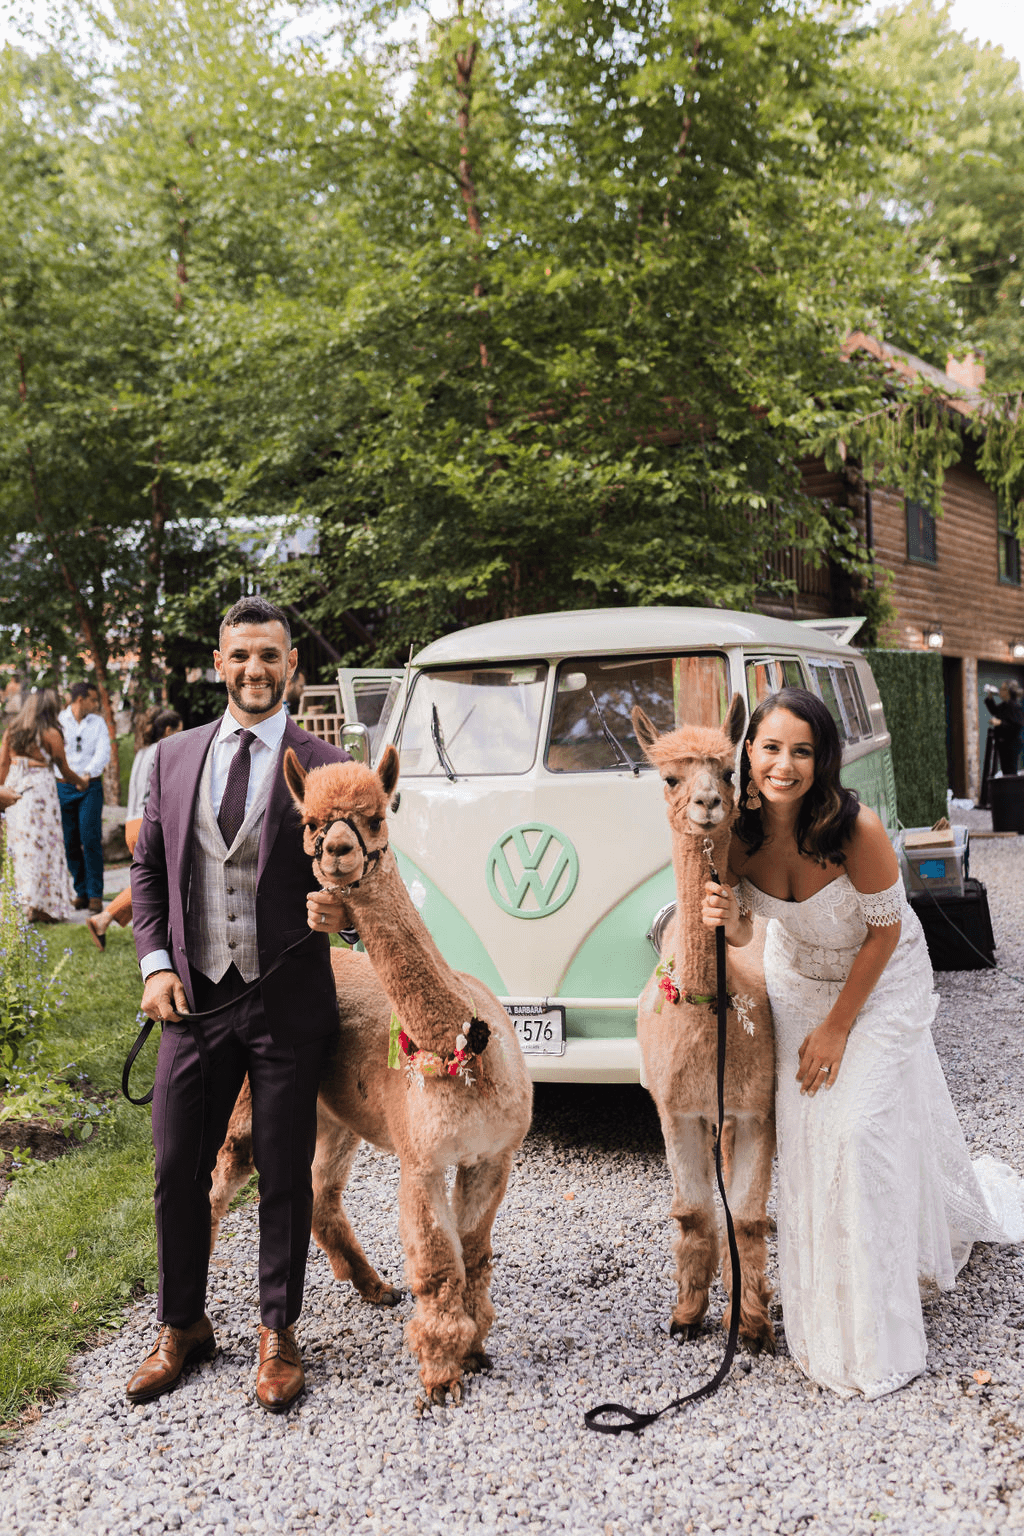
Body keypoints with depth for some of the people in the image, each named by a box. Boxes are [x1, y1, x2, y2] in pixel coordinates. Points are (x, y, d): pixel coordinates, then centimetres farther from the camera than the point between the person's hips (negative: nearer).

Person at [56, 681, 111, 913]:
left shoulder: (98, 722, 4)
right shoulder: (58, 720, 2)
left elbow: (104, 753, -8)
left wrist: (87, 774, -25)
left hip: (90, 787, -1)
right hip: (63, 787, 1)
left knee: (91, 840, -9)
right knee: (70, 842, 4)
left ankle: (95, 894, -6)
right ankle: (81, 892, 14)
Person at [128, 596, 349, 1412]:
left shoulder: (325, 765, -3)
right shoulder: (175, 757, 7)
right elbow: (148, 869, 12)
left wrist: (336, 903, -21)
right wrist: (158, 964, 0)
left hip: (289, 1003, -3)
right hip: (195, 998, 3)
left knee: (285, 1175, 9)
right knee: (177, 1169, 10)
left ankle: (278, 1333, 28)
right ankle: (182, 1325, 31)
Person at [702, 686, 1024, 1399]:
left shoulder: (858, 830, -33)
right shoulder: (740, 832, -21)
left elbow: (885, 930, -19)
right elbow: (745, 930, -6)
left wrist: (838, 1026, -14)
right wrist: (730, 920, -31)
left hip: (882, 980, -4)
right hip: (797, 978, 4)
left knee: (862, 1131, -8)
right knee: (805, 1132, 3)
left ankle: (874, 1341, 12)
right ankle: (827, 1321, 26)